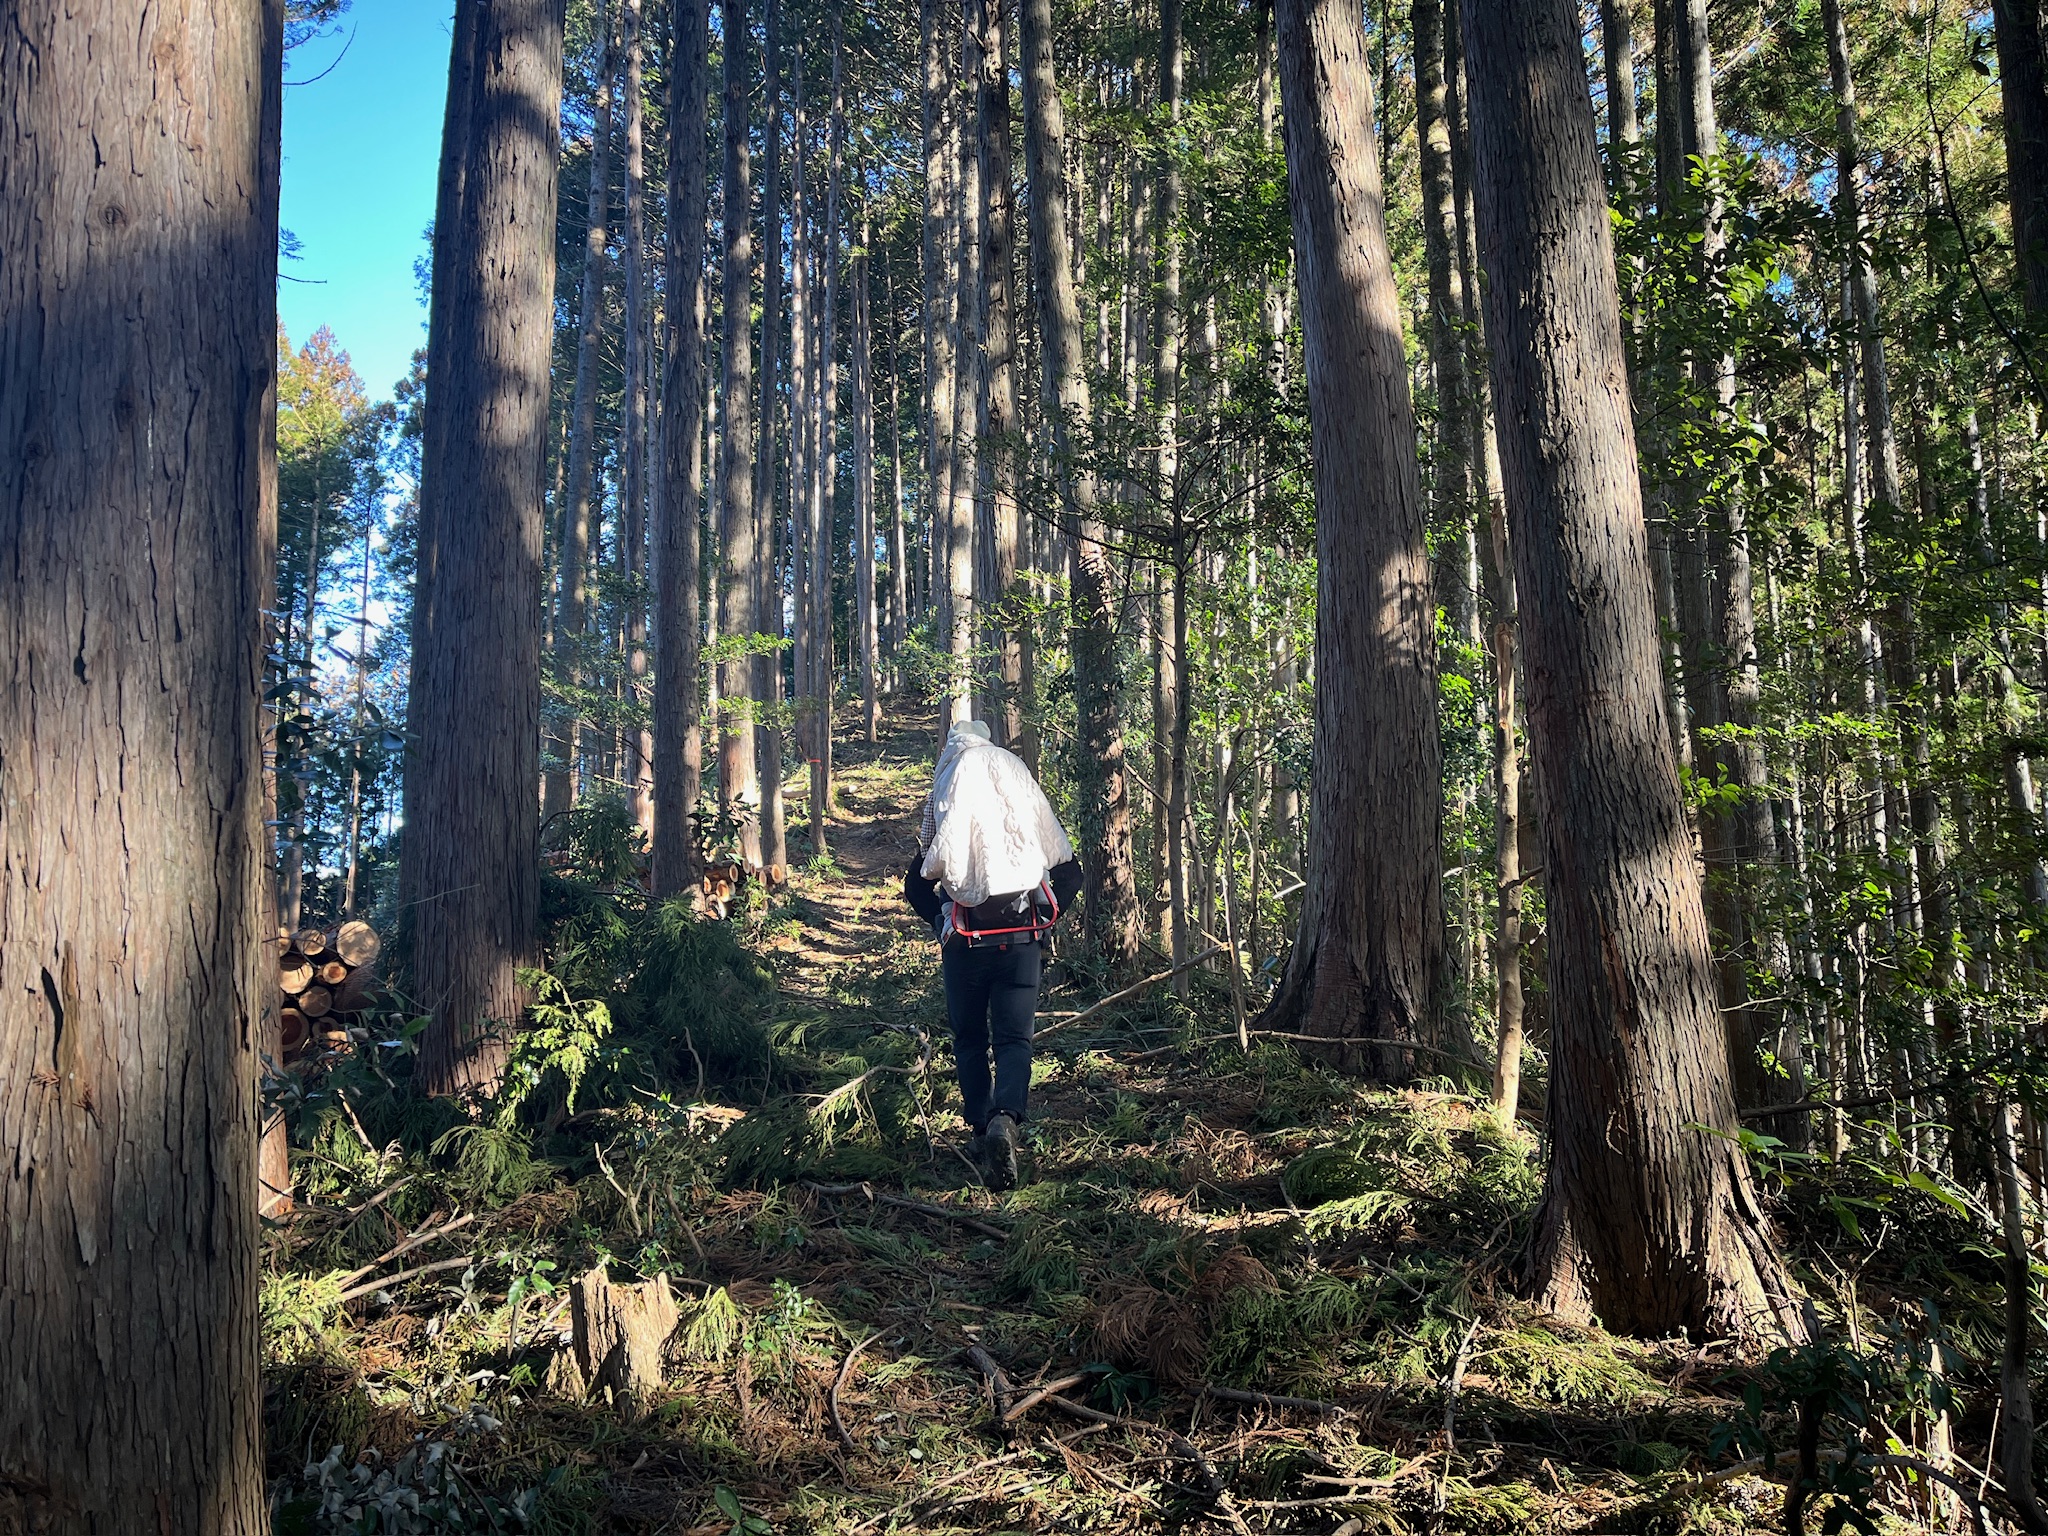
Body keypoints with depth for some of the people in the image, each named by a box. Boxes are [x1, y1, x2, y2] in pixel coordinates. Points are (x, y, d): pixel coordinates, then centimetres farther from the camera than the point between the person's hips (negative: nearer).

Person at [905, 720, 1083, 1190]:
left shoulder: (944, 799, 2)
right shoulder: (1023, 785, 8)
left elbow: (917, 885, 0)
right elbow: (1069, 872, 11)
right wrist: (1046, 920, 19)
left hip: (965, 939, -1)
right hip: (1022, 937, 1)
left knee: (970, 1040, 16)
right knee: (1014, 1039, 1)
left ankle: (981, 1132, 11)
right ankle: (1005, 1119, -24)